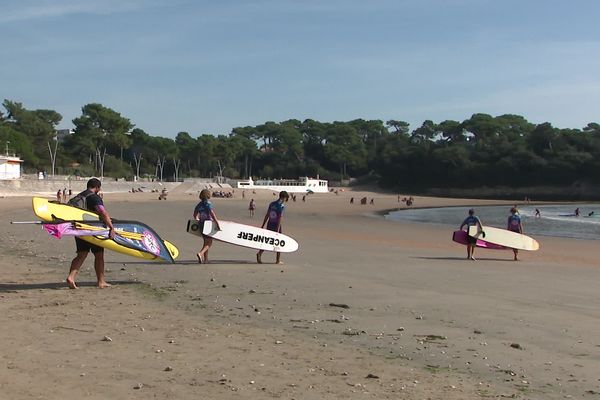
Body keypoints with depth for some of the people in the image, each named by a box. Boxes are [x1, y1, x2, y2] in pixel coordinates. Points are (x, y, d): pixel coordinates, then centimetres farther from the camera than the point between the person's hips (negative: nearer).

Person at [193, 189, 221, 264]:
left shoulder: (199, 204, 7)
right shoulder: (208, 204, -13)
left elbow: (195, 215, 17)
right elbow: (212, 214, -23)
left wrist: (198, 221, 35)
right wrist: (217, 223, -20)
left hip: (202, 225, 7)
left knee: (206, 242, 16)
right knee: (209, 243, -1)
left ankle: (205, 259, 16)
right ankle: (200, 253, -22)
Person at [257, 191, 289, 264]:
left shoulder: (272, 204, 10)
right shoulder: (281, 205, -11)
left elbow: (267, 215, 12)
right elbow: (280, 218, -17)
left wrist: (262, 226, 16)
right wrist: (278, 229, -20)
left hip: (269, 225, 6)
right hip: (276, 226, -6)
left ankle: (259, 253, -10)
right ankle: (278, 260, 11)